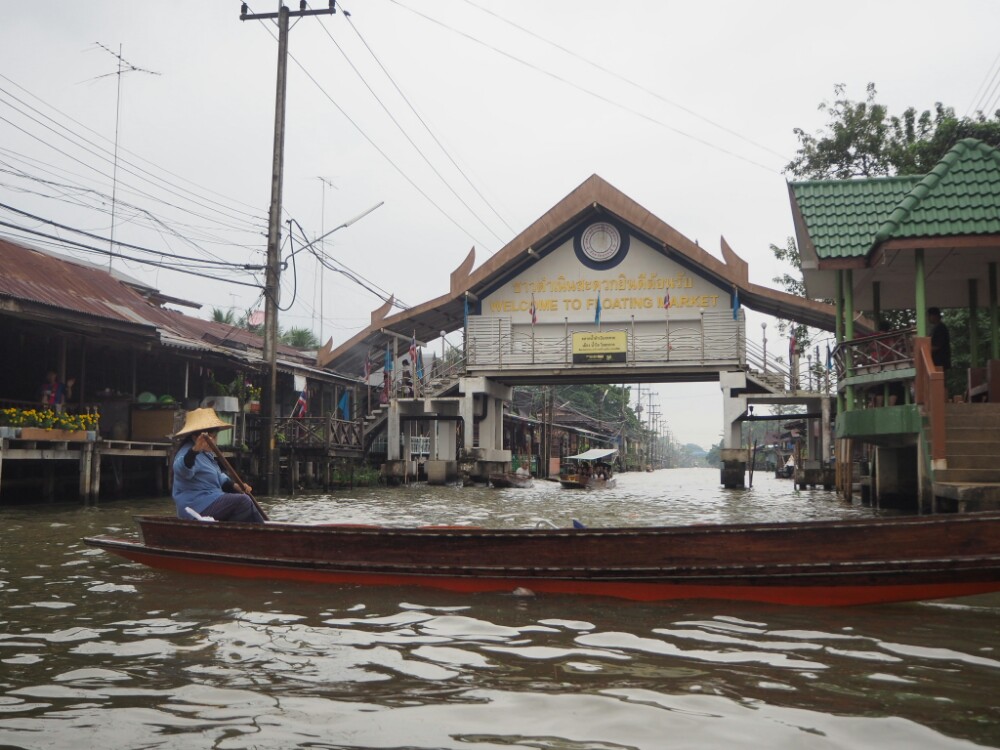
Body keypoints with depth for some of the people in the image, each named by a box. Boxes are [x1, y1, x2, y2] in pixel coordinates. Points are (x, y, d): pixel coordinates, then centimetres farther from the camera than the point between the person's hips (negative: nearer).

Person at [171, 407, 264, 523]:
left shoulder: (206, 453, 18)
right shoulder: (188, 452, -15)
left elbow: (218, 476, 23)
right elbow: (182, 469, -38)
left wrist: (234, 485, 4)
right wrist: (195, 450, -57)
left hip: (209, 502, 11)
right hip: (196, 507, -11)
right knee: (243, 501, -21)